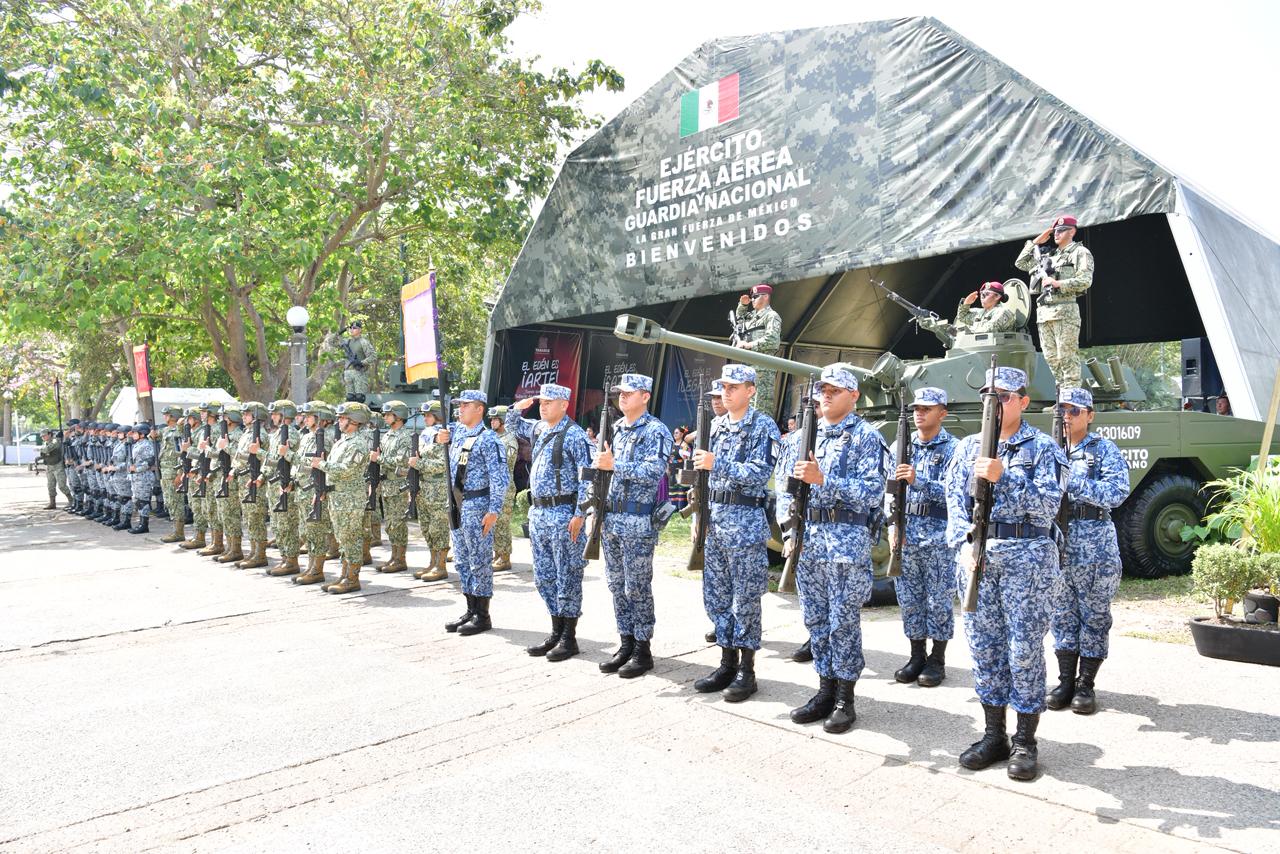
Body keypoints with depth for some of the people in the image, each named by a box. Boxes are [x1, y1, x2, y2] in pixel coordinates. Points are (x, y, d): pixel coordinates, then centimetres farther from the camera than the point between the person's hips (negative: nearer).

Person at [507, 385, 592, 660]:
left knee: (567, 577, 0)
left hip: (563, 513, -8)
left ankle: (569, 638, 8)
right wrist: (518, 406, 9)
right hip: (537, 512, 8)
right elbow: (511, 426, 29)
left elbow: (587, 478, -15)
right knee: (544, 576, 13)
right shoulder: (538, 428, 11)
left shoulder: (574, 435, -12)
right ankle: (556, 632, 23)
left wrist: (579, 514, -19)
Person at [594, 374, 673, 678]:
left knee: (637, 587, -2)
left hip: (639, 522, -7)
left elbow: (654, 471, -20)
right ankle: (626, 644, 21)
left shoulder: (656, 431, -8)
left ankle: (643, 650, 9)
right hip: (611, 518, 7)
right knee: (617, 585, 11)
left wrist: (615, 464, -20)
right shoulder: (615, 429, 15)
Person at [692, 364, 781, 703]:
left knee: (745, 598, 0)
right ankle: (727, 663, 21)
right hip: (716, 516, 7)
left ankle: (746, 670, 9)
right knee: (716, 594, 11)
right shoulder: (718, 425, 13)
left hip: (746, 520, -7)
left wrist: (717, 463, -21)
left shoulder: (763, 427, -7)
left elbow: (760, 473, -17)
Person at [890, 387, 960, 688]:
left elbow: (952, 492, -15)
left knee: (939, 601, 4)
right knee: (909, 599, 9)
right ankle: (917, 655, 21)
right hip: (905, 535, 4)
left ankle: (937, 660, 16)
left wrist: (918, 480, -27)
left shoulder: (952, 448, -4)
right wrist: (892, 525, 0)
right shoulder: (901, 446, 9)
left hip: (939, 537, -4)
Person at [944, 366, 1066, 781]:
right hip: (975, 553, 4)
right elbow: (955, 500, 5)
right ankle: (993, 734, 20)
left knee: (1025, 648, 0)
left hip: (1026, 556, -4)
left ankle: (1025, 741, 13)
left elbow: (1048, 505, -10)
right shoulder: (968, 447, 11)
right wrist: (965, 542, -9)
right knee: (984, 646, 8)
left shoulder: (1042, 448, 1)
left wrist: (1003, 477, -19)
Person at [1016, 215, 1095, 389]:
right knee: (1051, 358, 5)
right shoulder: (1048, 255, 24)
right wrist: (1035, 242, 19)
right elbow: (1020, 263, 25)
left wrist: (1058, 283, -14)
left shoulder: (1080, 253, 5)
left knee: (1067, 358, -10)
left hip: (1064, 310, -7)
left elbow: (1085, 280, -8)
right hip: (1043, 312, 7)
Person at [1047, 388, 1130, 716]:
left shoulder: (1104, 450, 0)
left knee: (1094, 615, 4)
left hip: (1095, 545, -3)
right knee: (1062, 614, 9)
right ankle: (1066, 681, 19)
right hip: (1056, 542, 4)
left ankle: (1085, 685, 13)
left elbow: (1117, 493, -14)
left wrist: (1071, 482, -22)